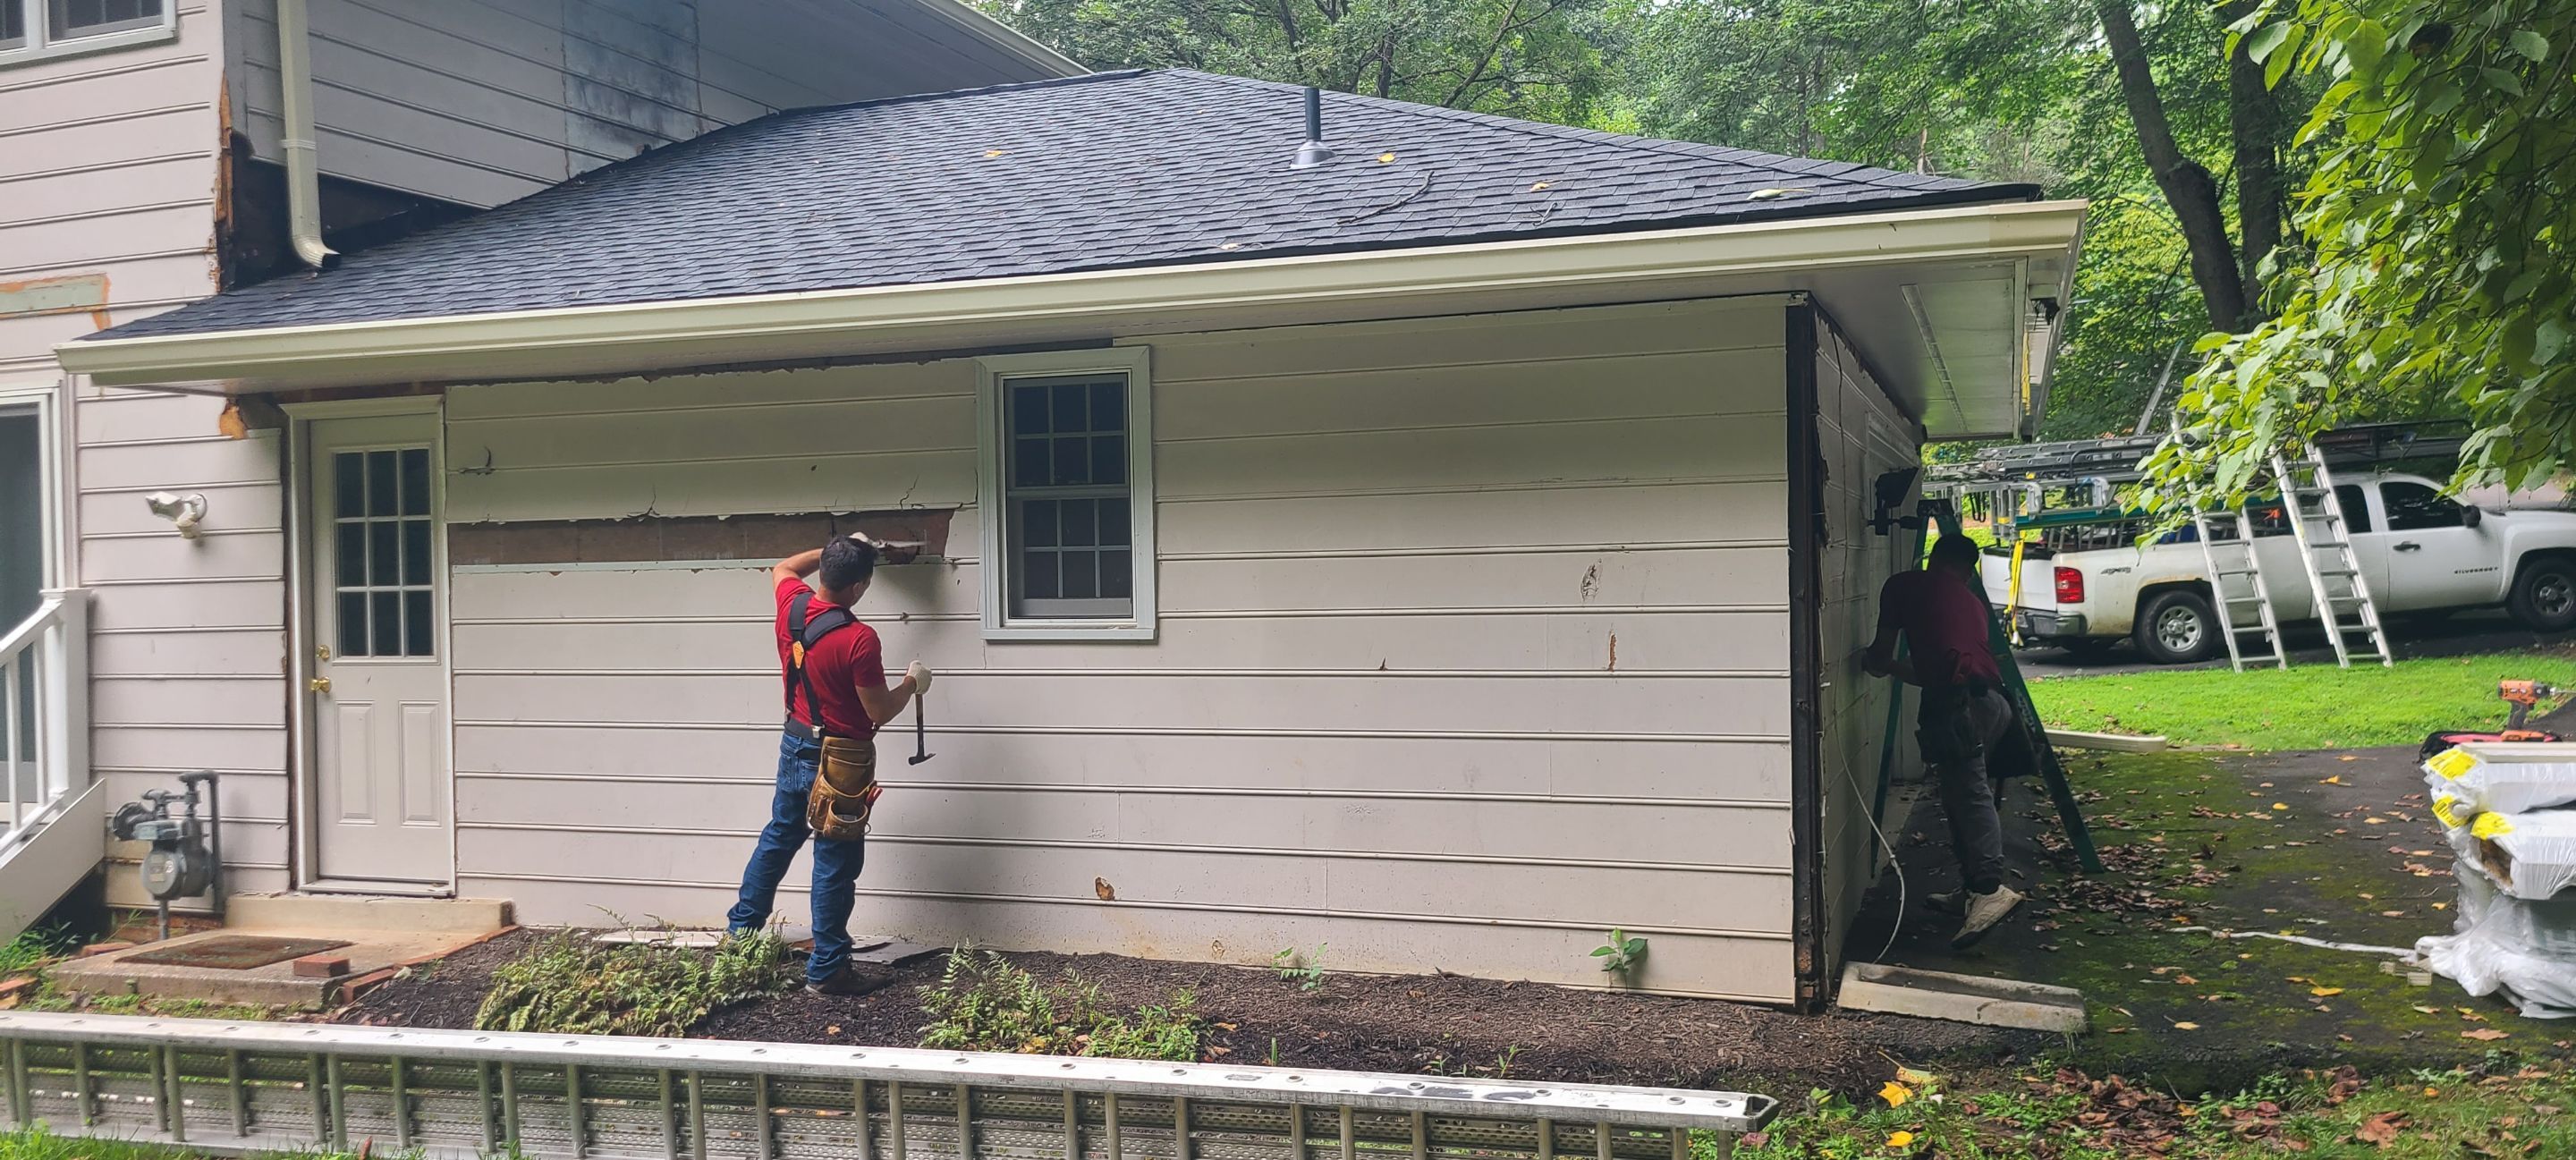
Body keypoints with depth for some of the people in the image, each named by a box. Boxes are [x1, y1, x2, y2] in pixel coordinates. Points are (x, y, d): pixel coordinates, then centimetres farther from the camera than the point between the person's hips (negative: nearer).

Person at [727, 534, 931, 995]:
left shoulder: (792, 604, -7)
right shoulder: (859, 640, -26)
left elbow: (782, 566, 19)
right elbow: (880, 712, -18)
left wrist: (835, 551, 21)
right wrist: (912, 684, 0)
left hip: (795, 745, 7)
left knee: (778, 838, 24)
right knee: (835, 865, 3)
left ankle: (740, 929, 37)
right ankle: (826, 970, 11)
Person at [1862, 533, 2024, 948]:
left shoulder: (1905, 585, 13)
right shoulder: (1972, 600, 29)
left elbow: (1880, 656, 21)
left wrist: (1875, 661, 44)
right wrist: (1892, 667, 52)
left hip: (1959, 702, -6)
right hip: (1990, 700, 7)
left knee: (1970, 793, -13)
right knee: (1960, 793, 15)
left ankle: (1990, 889, -24)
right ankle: (1971, 891, 18)